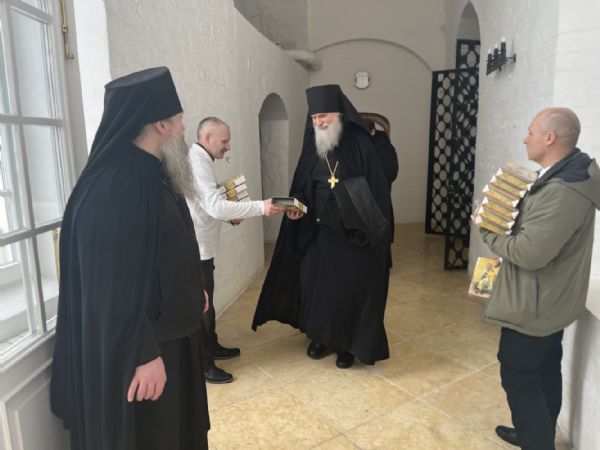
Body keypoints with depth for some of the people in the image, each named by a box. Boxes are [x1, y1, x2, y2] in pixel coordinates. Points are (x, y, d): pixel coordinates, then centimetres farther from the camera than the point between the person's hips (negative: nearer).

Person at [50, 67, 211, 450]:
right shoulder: (113, 188, -28)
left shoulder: (152, 176, 4)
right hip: (135, 348, -9)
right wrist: (143, 355, -24)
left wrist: (195, 291, 20)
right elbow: (115, 286, -28)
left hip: (169, 332, 9)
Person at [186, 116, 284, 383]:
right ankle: (203, 365, 14)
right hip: (196, 249, -10)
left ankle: (212, 347, 36)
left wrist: (229, 217, 5)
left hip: (200, 247, 10)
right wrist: (261, 207, -29)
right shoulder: (197, 162, -20)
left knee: (205, 301, 20)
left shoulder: (199, 160, 12)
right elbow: (215, 206, -29)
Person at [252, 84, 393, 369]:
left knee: (350, 287, 3)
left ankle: (348, 344, 21)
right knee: (315, 282, 9)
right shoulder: (312, 146, 6)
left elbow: (376, 188, -9)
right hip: (317, 230, 4)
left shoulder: (359, 143, -7)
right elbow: (301, 187, 11)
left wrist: (371, 228, -16)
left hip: (353, 231, -4)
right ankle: (320, 336, 29)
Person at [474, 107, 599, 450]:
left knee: (518, 376, 4)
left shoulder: (561, 193, -29)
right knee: (546, 370, 22)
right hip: (550, 301, 10)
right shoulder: (570, 176, 5)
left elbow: (529, 253, -30)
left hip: (534, 306, -10)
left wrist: (489, 231, -16)